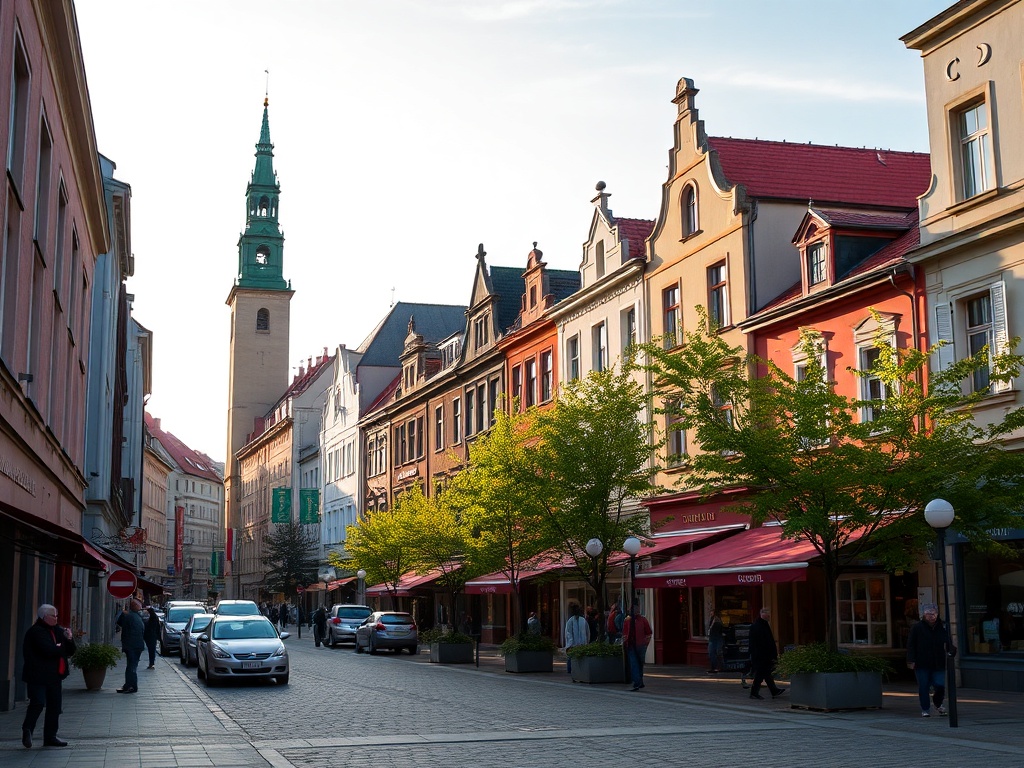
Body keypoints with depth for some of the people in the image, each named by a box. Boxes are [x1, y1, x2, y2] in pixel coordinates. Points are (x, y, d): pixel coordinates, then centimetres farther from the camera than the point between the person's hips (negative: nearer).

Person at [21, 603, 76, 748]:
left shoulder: (57, 631, 14)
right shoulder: (36, 632, -10)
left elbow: (70, 650, 15)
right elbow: (48, 650, -23)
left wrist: (69, 639, -4)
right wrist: (61, 647, -5)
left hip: (54, 675, 8)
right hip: (38, 675, -8)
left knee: (55, 705, 6)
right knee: (38, 703, -13)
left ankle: (50, 736, 12)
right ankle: (27, 729, 7)